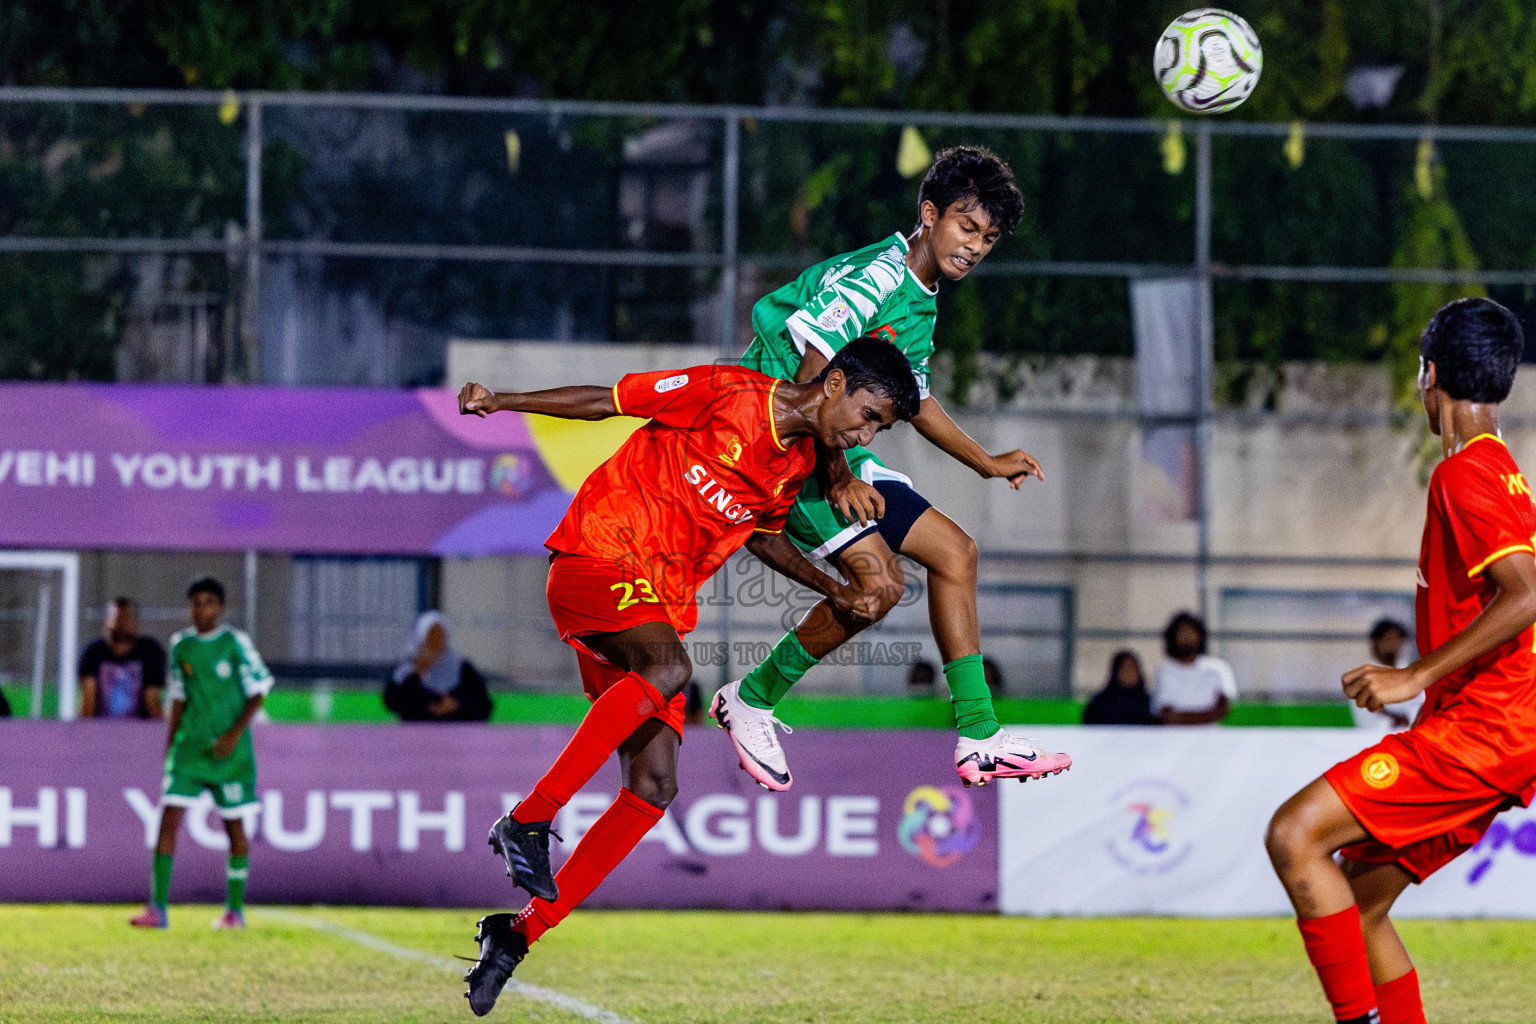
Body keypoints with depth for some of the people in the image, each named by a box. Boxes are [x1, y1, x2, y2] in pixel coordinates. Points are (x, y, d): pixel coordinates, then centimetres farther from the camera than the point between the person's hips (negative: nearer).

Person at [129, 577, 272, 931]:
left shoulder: (235, 643, -4)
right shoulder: (180, 646, 7)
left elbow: (257, 692, -3)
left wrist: (235, 735, -13)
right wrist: (169, 747, 15)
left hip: (229, 751, -3)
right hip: (189, 748, 3)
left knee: (234, 824, 4)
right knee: (168, 818, -9)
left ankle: (235, 909, 15)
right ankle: (158, 909, -11)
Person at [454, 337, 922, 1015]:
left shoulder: (799, 463, 10)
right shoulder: (726, 396, -12)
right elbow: (606, 401, -7)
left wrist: (835, 592, 19)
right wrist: (502, 403, -12)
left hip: (659, 607, 8)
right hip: (595, 562, -8)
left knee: (654, 785, -7)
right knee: (669, 668, -37)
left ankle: (520, 933, -2)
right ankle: (527, 822, -30)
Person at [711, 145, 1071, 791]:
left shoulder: (921, 302, 14)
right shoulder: (877, 275, -18)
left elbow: (912, 398, 28)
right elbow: (813, 375, -25)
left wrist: (985, 463, 31)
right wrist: (837, 476, -29)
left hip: (838, 455, 10)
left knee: (954, 552, 7)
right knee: (878, 580, -21)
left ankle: (979, 739, 9)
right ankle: (750, 702, -2)